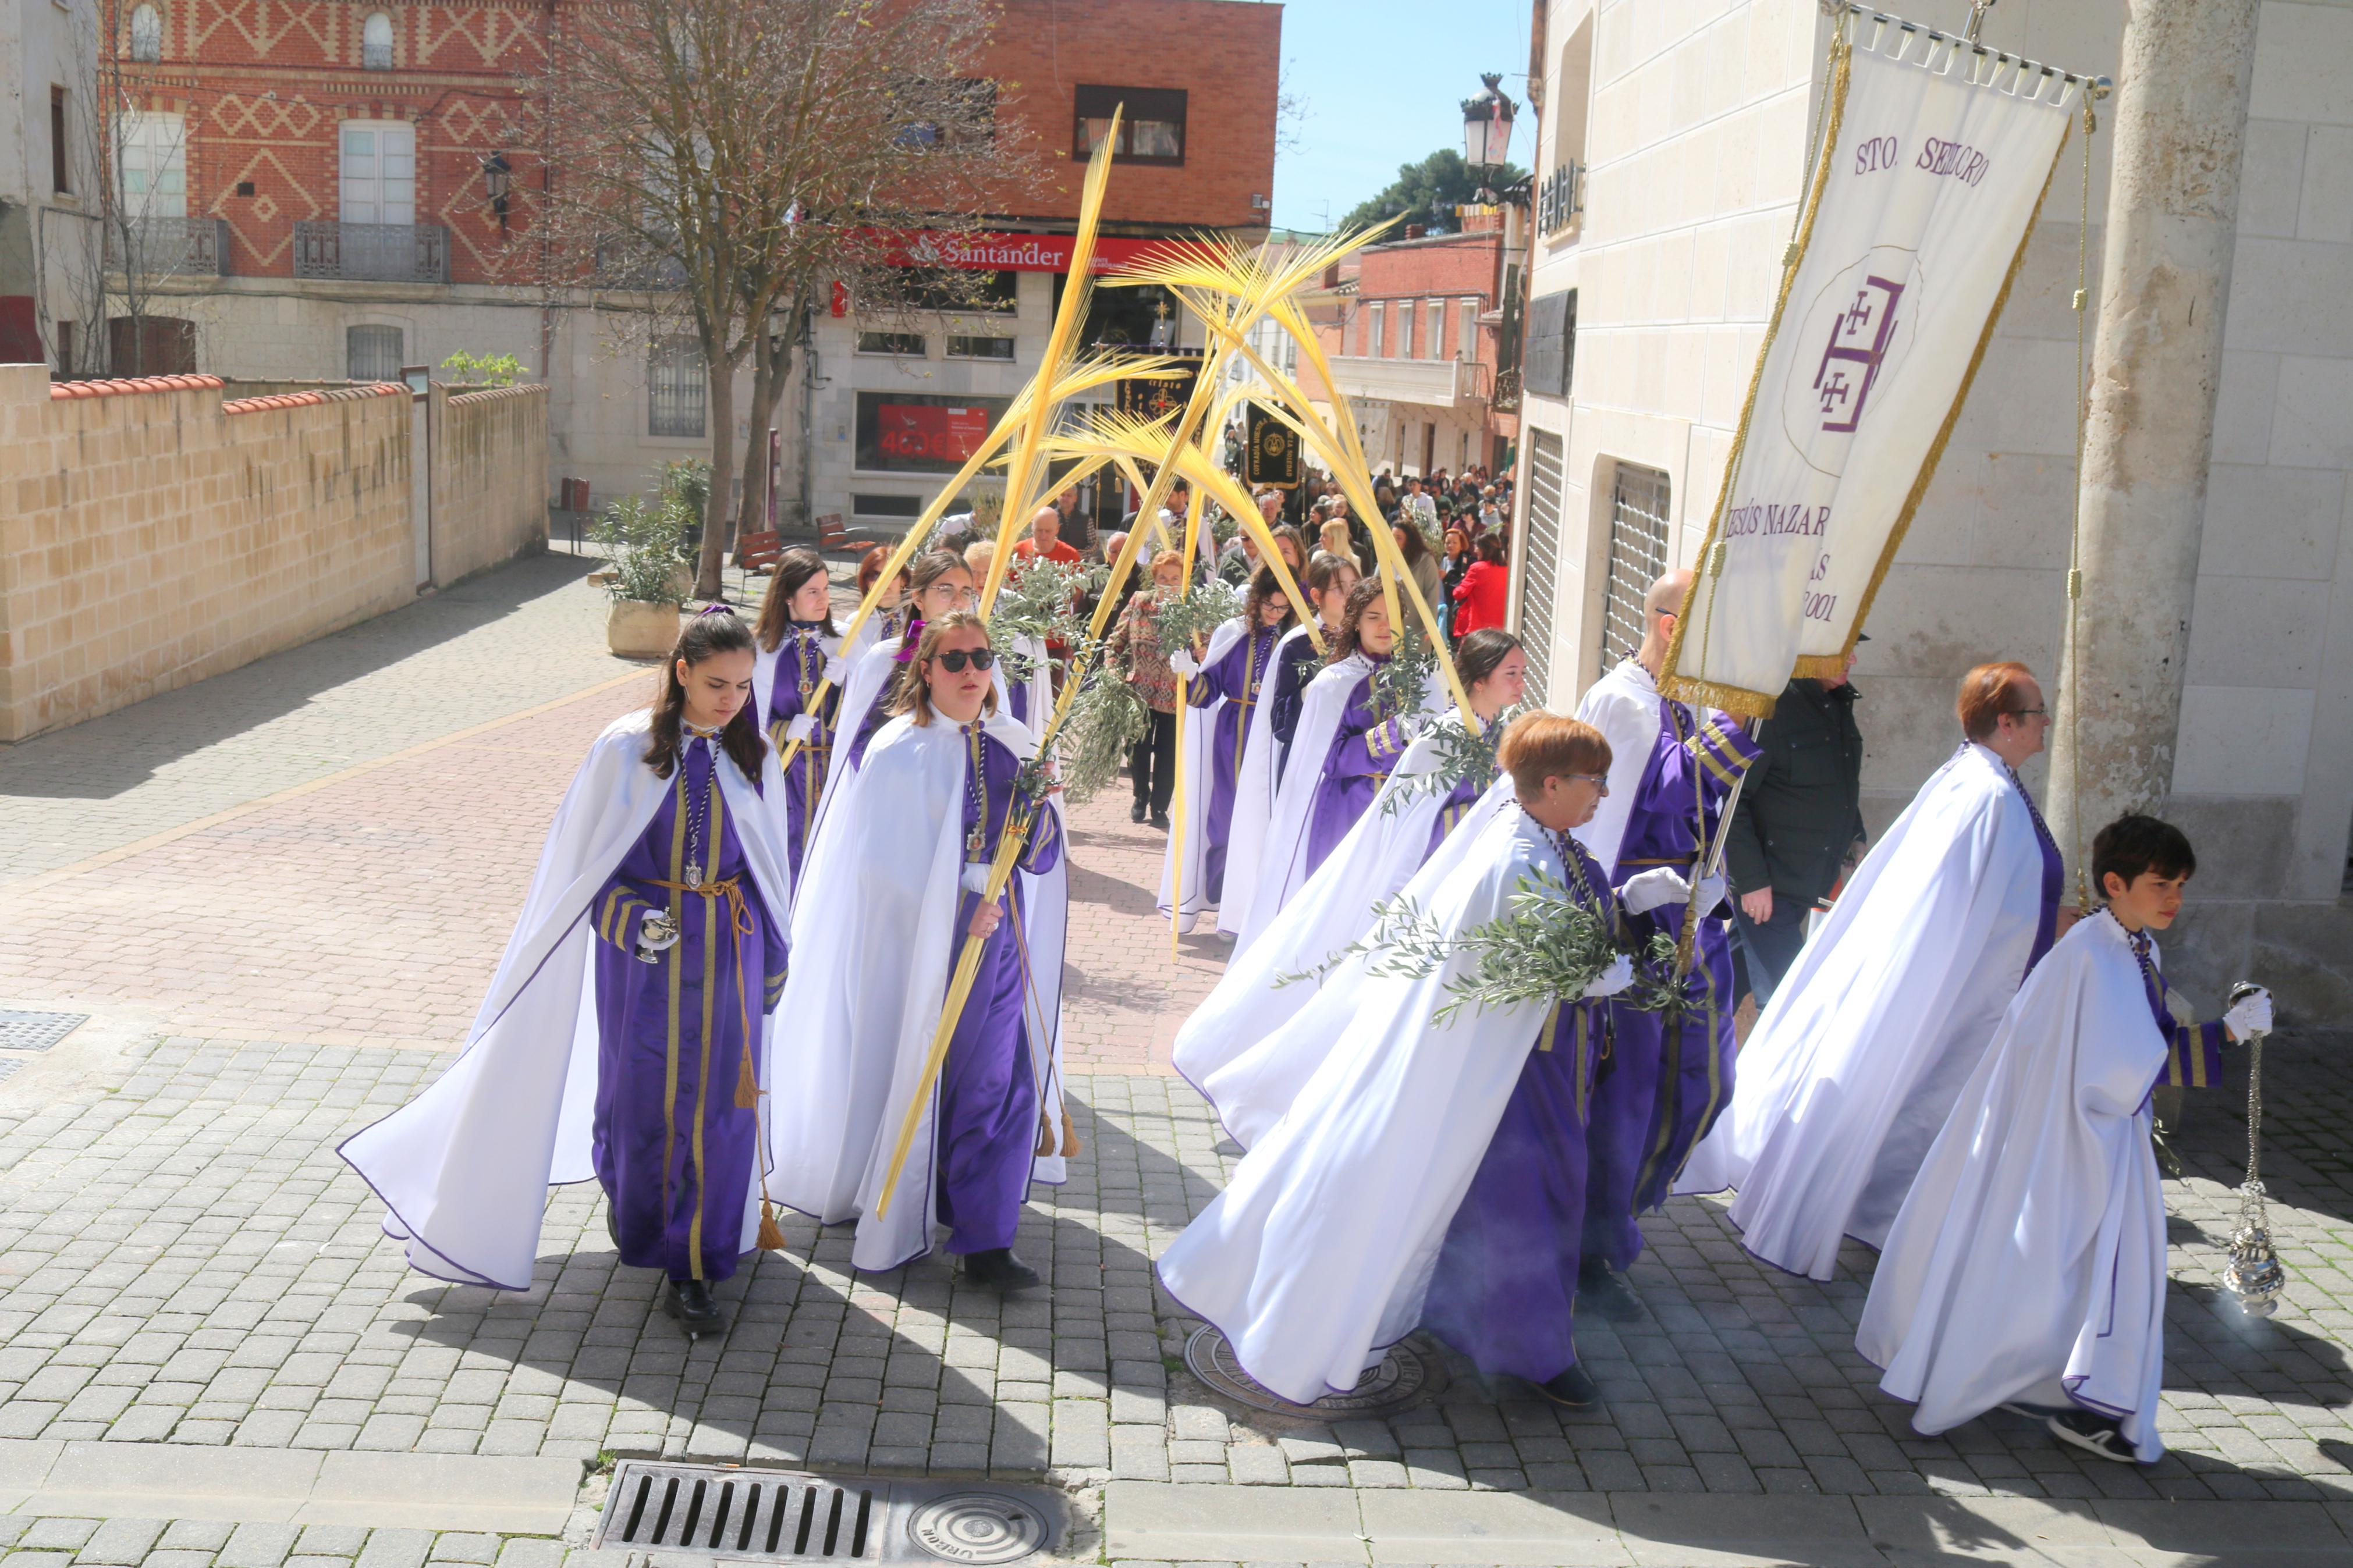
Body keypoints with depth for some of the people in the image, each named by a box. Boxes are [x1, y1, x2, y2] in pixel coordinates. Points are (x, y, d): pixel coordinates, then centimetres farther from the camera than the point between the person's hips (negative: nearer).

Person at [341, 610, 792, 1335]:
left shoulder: (753, 757, 0)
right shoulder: (626, 749, -8)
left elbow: (772, 862, 8)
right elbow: (578, 854, -2)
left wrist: (774, 954, 9)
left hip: (728, 950, 2)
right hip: (642, 948, -2)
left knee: (715, 1101, 1)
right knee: (641, 1089, 9)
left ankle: (691, 1266, 11)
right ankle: (629, 1191, 40)